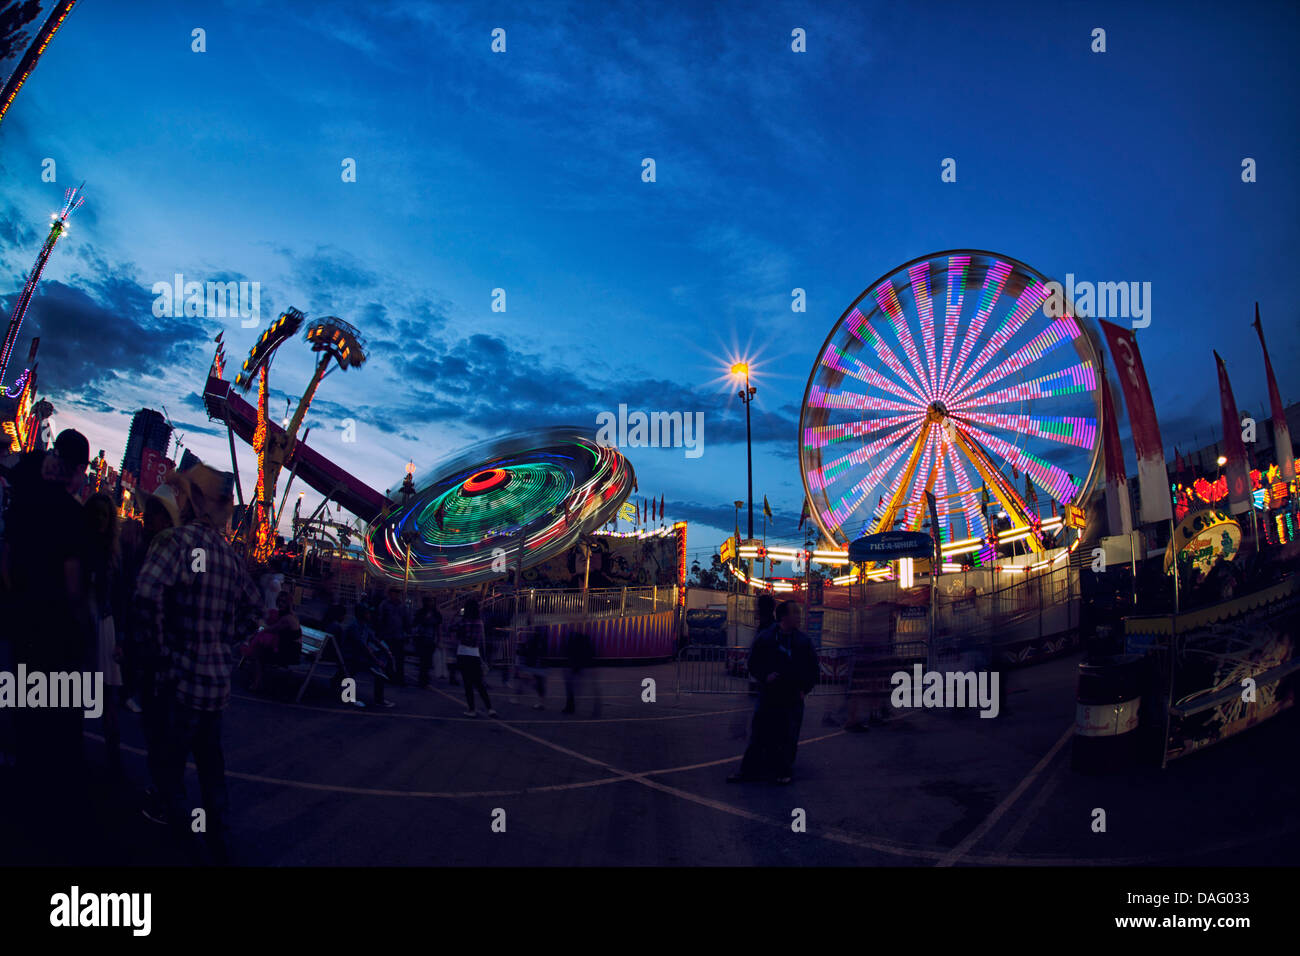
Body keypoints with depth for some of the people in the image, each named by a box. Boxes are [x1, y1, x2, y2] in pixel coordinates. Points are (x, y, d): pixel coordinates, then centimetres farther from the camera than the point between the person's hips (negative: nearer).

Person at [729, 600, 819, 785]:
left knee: (788, 738, 4)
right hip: (768, 695, -1)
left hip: (793, 698, 1)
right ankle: (749, 771, 11)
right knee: (760, 734, 3)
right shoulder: (764, 639, 0)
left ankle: (784, 773, 16)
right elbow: (753, 664, 4)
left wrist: (805, 688, 1)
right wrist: (765, 677, -12)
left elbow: (813, 669, 12)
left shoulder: (803, 640, 6)